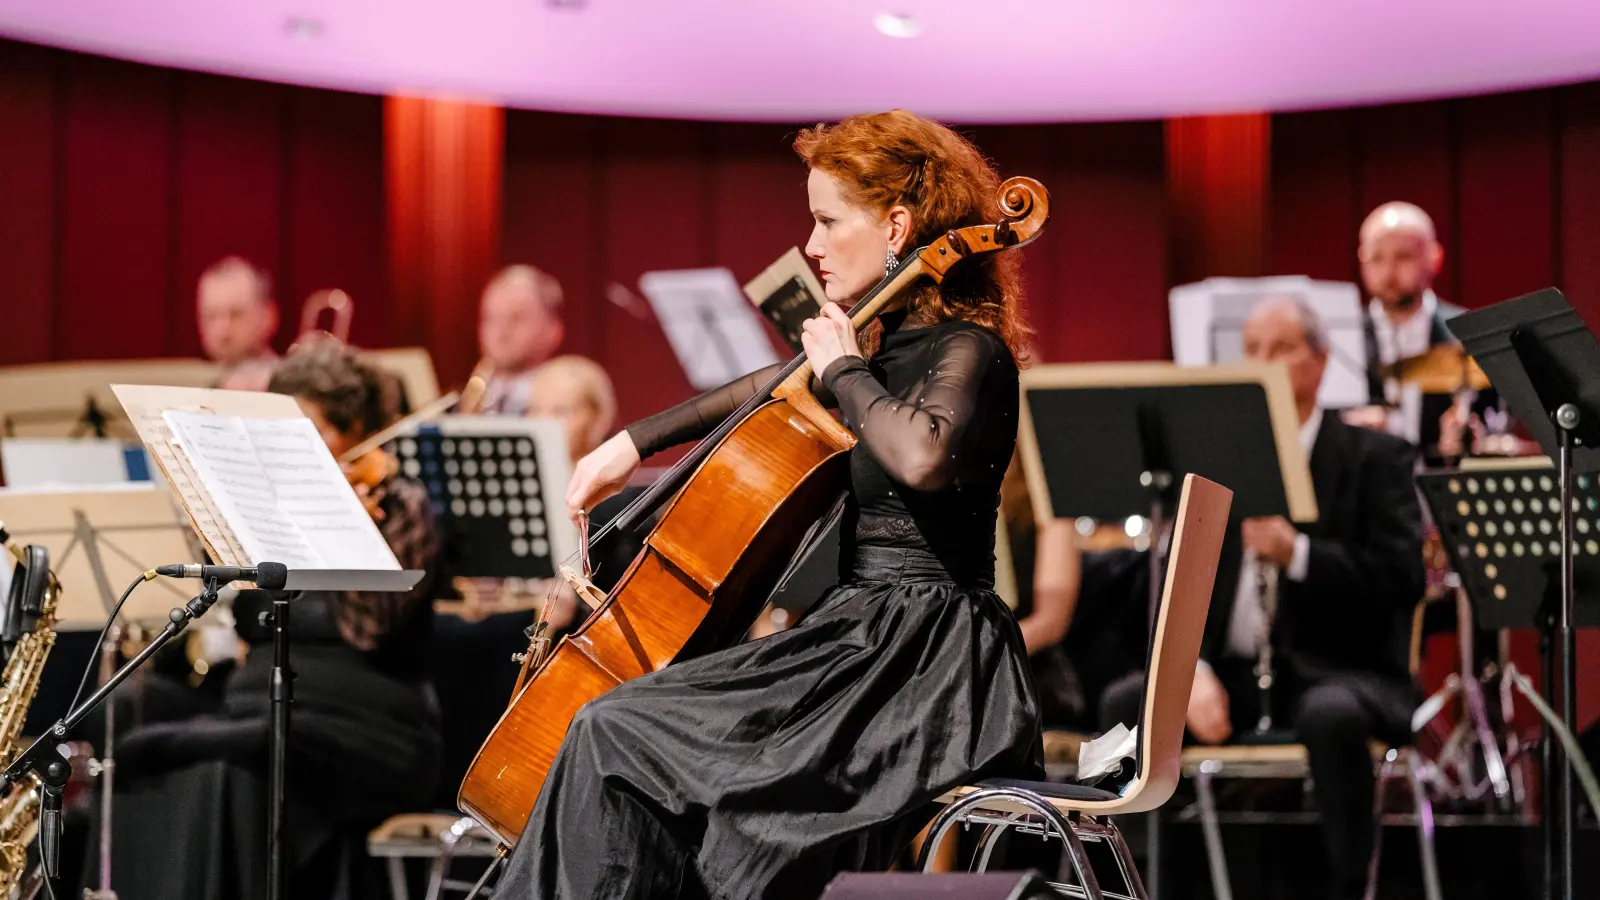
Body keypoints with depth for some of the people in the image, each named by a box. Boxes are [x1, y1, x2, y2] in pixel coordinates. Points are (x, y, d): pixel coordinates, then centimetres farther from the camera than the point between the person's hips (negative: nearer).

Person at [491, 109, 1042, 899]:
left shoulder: (967, 354, -12)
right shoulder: (890, 344, 15)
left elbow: (923, 457, -35)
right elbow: (770, 393, 32)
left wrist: (845, 371, -18)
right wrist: (636, 443, 26)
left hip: (921, 661, -10)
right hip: (872, 634, 10)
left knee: (616, 733, -15)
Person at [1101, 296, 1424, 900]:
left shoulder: (1377, 458, 2)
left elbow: (1403, 578, -10)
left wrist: (1297, 554, -25)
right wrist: (1193, 671, -13)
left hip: (1339, 670, -4)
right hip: (1233, 669, 4)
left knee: (1329, 715, -38)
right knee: (1125, 704, -23)